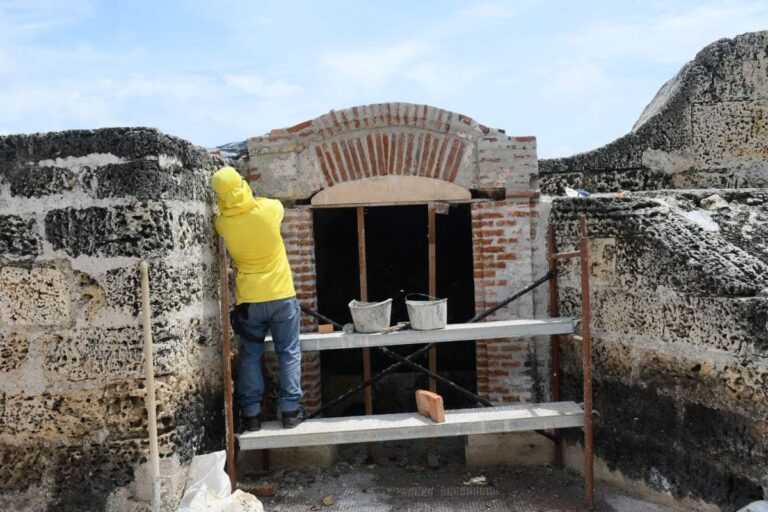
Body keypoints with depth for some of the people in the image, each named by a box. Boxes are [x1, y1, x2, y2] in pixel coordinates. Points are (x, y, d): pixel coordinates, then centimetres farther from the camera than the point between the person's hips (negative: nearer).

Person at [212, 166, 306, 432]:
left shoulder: (223, 222, -9)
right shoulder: (268, 208, -13)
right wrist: (253, 198, 25)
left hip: (249, 300, 1)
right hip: (282, 295, -1)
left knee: (250, 356, 14)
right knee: (289, 353, 11)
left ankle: (251, 414, 18)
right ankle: (290, 410, 16)